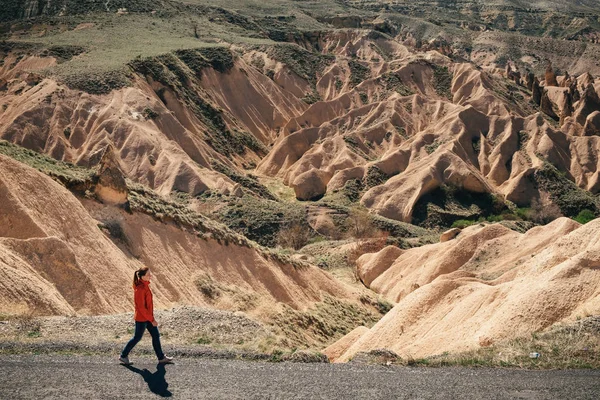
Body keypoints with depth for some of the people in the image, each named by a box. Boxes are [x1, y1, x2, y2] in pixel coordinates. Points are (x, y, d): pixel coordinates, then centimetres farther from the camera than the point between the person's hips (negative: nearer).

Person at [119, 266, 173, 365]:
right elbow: (141, 307, -24)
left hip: (148, 316, 9)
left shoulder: (145, 285, 2)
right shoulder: (140, 289, -26)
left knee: (156, 335, 12)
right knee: (137, 338, 7)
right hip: (141, 318, -9)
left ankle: (161, 358, 20)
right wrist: (151, 320, -21)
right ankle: (123, 356, 25)